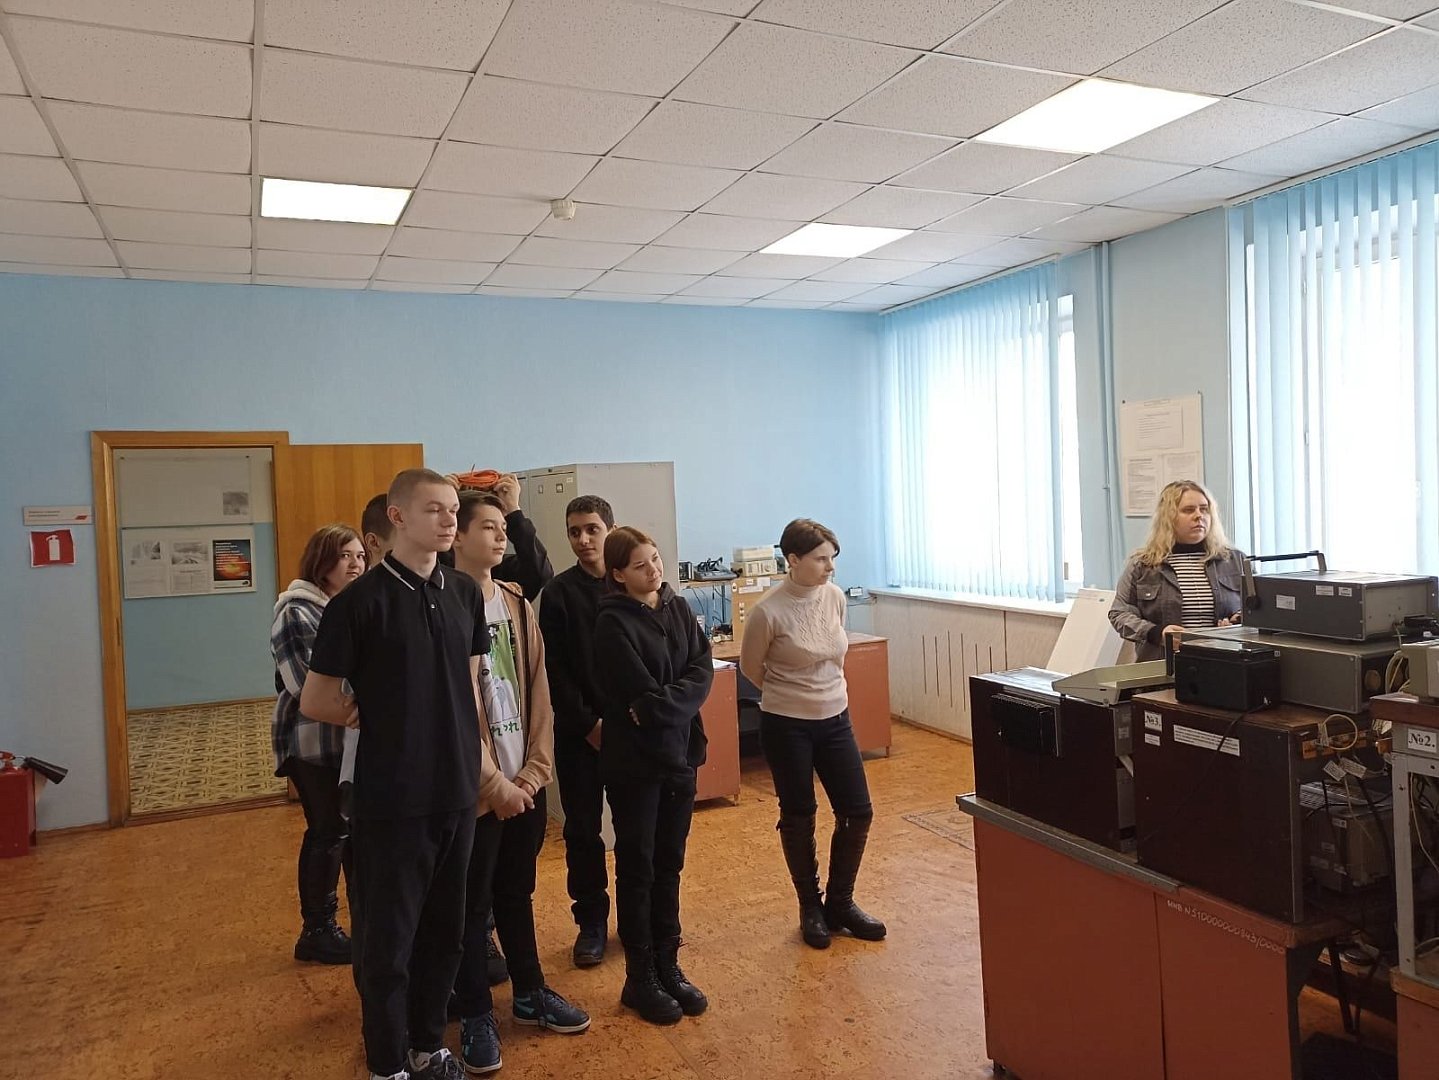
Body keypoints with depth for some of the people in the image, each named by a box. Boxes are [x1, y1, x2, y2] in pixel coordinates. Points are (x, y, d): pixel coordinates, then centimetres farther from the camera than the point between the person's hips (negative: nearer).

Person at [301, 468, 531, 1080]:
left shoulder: (465, 594, 4)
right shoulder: (361, 601, -13)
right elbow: (315, 702, -7)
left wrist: (486, 772, 11)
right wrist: (384, 722, 3)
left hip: (456, 794, 5)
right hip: (391, 801, -5)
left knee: (444, 931, 18)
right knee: (388, 940, 10)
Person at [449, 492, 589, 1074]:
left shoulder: (518, 604, 8)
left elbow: (538, 689, 8)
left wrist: (536, 767, -1)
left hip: (525, 781, 6)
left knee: (517, 892, 20)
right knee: (472, 903, 9)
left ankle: (531, 993, 35)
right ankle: (475, 1015, 25)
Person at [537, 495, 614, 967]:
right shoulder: (558, 594, -1)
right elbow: (557, 671, -4)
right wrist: (589, 724, -11)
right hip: (579, 731, 0)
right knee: (582, 830, 7)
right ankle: (591, 921, 22)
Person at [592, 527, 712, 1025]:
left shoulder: (677, 608, 4)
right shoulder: (613, 622, -15)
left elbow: (703, 669, -5)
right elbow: (644, 697, -20)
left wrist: (662, 704, -16)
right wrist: (675, 701, -7)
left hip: (679, 753, 6)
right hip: (634, 760, -5)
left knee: (669, 865, 14)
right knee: (636, 869, 7)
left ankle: (668, 967, 28)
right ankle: (640, 980, 20)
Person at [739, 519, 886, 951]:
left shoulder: (835, 596, -3)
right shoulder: (768, 611, -19)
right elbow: (751, 668, -3)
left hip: (835, 720, 5)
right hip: (787, 727, -5)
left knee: (858, 812, 6)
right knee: (798, 819, 9)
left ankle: (840, 903, 26)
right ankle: (811, 908, 29)